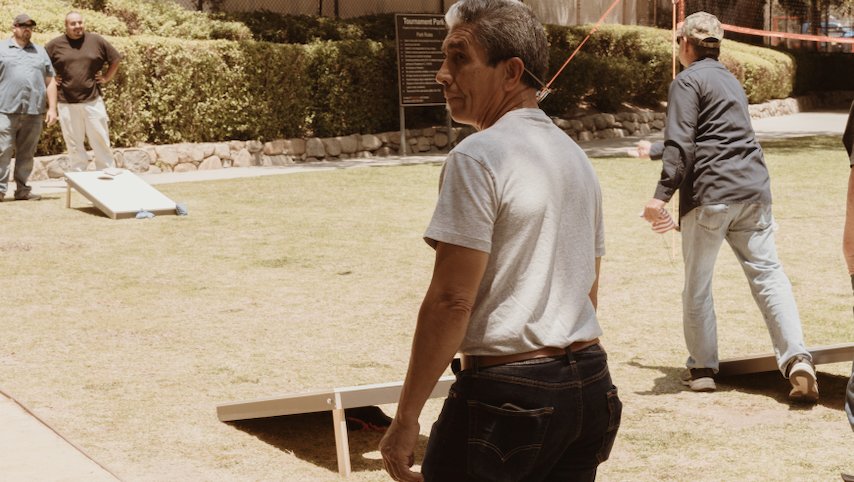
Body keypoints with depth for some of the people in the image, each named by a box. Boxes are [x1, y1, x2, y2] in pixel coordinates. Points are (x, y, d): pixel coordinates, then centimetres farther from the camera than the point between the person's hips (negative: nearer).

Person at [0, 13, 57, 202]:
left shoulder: (40, 52, 18)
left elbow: (50, 82, 16)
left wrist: (52, 108, 7)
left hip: (33, 112, 3)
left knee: (26, 154, 4)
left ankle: (22, 190, 10)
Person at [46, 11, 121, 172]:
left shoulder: (96, 41, 1)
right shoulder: (55, 45, 0)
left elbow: (115, 59, 12)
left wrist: (106, 78, 5)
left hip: (93, 101, 0)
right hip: (67, 104, 0)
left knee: (101, 141, 4)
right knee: (74, 144, 8)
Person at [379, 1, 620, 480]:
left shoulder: (478, 157, -13)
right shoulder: (576, 156, 13)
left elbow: (451, 300, -17)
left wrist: (406, 418, -13)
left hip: (507, 394, -8)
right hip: (591, 385, 8)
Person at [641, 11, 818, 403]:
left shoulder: (688, 81, -1)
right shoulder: (731, 81, 24)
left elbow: (680, 144, -14)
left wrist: (662, 194, -20)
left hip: (710, 194, -6)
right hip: (753, 189, 6)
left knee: (697, 283, 7)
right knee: (768, 272, 1)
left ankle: (702, 367, 13)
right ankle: (797, 359, -15)